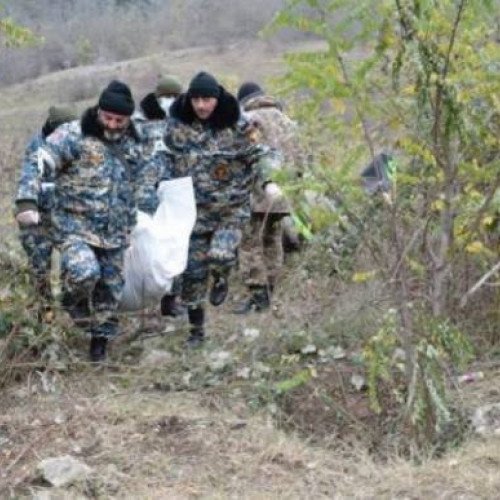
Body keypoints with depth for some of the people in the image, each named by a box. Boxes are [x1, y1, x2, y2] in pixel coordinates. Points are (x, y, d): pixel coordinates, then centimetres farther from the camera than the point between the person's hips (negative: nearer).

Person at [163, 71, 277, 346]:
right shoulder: (177, 127, -2)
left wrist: (267, 182, -12)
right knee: (193, 271, 4)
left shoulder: (236, 126, -7)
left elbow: (257, 156, 2)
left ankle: (221, 279, 13)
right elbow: (167, 161, 12)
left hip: (232, 208, -2)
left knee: (220, 255, -25)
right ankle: (196, 329, 22)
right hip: (195, 210, 2)